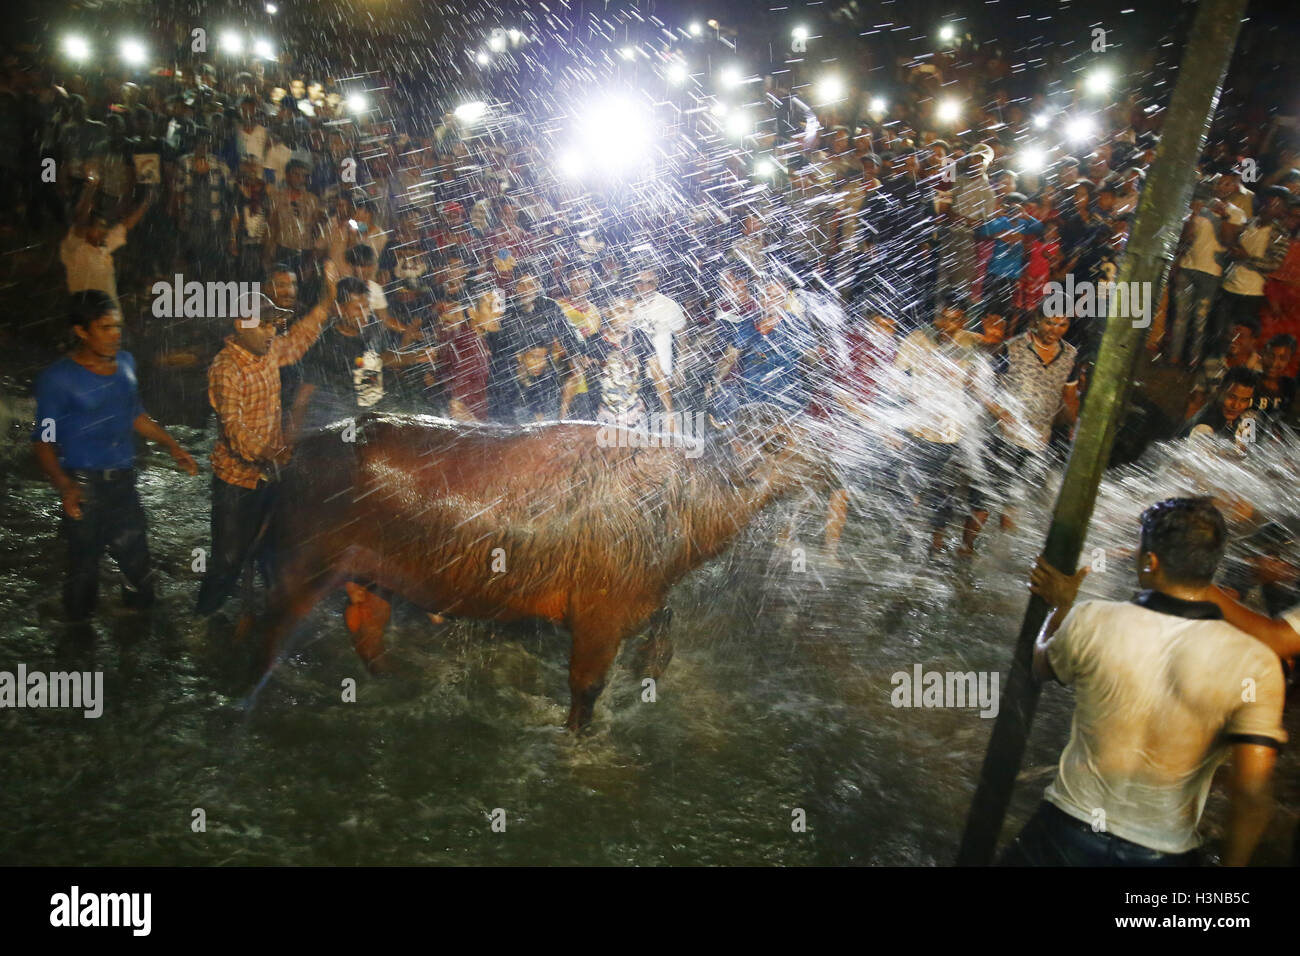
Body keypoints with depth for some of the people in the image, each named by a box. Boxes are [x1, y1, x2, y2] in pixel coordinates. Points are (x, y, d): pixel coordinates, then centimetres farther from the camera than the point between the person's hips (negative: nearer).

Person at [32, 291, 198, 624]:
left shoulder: (125, 362, 5)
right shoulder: (58, 379, -13)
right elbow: (44, 441, -12)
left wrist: (173, 446, 13)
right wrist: (64, 485, -28)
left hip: (124, 482, 6)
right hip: (86, 487, -6)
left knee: (137, 562, 16)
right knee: (84, 565, 3)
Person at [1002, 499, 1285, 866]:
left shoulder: (1091, 622, -14)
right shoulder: (1254, 664, -16)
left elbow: (1043, 665, 8)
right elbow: (1252, 789, -18)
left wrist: (1061, 605, 23)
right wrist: (1232, 862, -2)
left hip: (1067, 833, 0)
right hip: (1163, 851, 0)